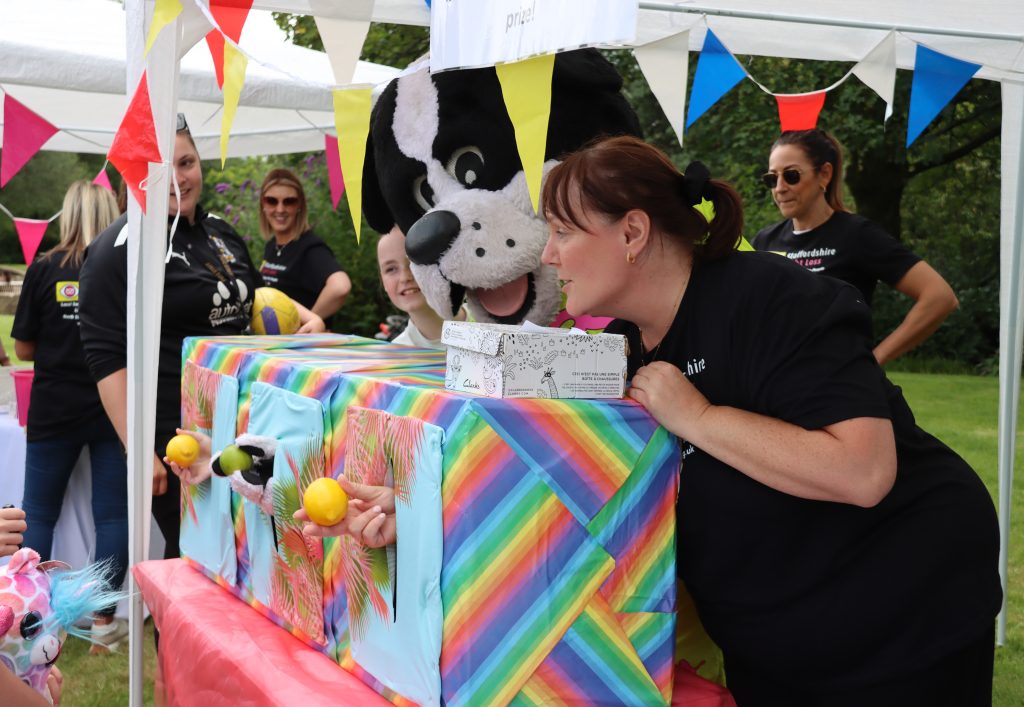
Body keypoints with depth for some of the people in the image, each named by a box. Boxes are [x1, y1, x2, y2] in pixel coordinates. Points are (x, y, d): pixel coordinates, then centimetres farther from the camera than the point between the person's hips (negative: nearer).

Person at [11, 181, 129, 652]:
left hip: (54, 409, 0)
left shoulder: (45, 269, -5)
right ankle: (104, 620, 9)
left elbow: (23, 349, -1)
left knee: (39, 514, 12)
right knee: (112, 514, 7)